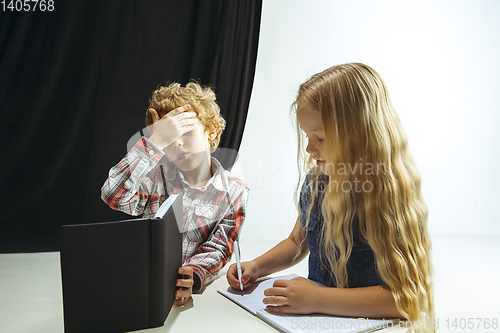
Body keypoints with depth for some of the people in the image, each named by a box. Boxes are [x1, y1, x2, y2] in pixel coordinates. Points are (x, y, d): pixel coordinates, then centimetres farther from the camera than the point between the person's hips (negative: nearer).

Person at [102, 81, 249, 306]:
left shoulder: (235, 191, 1)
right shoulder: (155, 178, 0)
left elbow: (217, 249, -5)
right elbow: (112, 195, -19)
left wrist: (192, 277, -25)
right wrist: (155, 141, -21)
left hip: (193, 293, 0)